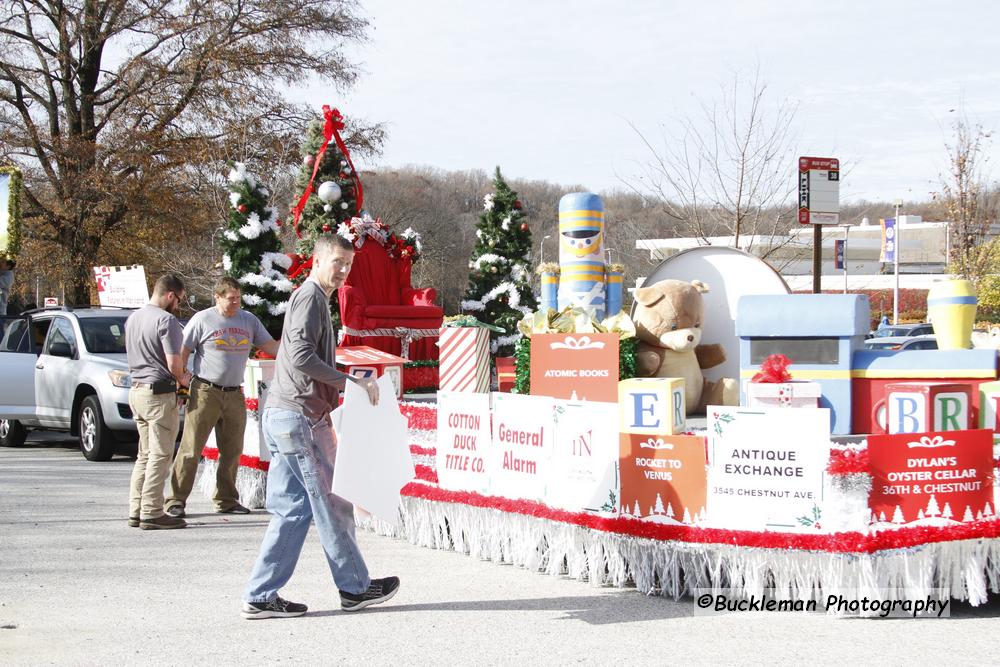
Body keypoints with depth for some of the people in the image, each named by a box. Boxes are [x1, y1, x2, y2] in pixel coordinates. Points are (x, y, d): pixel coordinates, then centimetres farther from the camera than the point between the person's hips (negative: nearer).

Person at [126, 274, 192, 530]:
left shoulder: (132, 319, 14)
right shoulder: (166, 320, -14)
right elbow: (174, 364, -18)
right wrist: (183, 379, 4)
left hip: (136, 390, 9)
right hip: (159, 393, -9)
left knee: (145, 455, 14)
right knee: (160, 456, -4)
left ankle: (136, 511, 15)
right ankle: (152, 513, -5)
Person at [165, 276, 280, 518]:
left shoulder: (248, 320, 12)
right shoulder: (203, 319, -2)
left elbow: (271, 346, 13)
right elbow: (182, 353, -1)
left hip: (234, 395, 5)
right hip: (205, 392, -5)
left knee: (232, 451, 10)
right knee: (191, 449, -7)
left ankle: (226, 500, 20)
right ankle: (176, 500, -3)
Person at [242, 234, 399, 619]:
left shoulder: (311, 298, 23)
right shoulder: (310, 297, -9)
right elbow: (302, 356, -21)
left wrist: (352, 385, 24)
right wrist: (350, 382, -17)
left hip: (283, 415, 10)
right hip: (300, 416, -10)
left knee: (292, 509, 8)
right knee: (332, 504, 0)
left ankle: (261, 596, 5)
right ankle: (355, 588, 10)